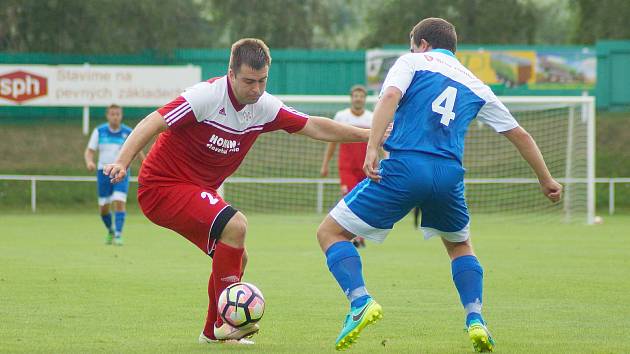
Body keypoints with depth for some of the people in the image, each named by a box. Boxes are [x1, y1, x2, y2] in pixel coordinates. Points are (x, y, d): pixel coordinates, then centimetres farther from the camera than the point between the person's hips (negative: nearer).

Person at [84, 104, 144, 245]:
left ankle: (118, 235, -17)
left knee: (119, 203, -19)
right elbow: (89, 151, 0)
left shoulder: (128, 132, -1)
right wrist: (89, 162, -22)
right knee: (103, 208, 6)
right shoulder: (99, 131, 0)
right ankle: (110, 230, 33)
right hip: (104, 172, 1)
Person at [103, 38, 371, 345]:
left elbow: (313, 126, 5)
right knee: (235, 225, -26)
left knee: (235, 257, 10)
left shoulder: (264, 107, -1)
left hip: (199, 190, 9)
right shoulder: (207, 96, -23)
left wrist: (368, 134, 2)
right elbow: (153, 123, -26)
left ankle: (212, 332, 28)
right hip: (162, 185, -9)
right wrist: (122, 163, -39)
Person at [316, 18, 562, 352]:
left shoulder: (413, 62, 12)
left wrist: (372, 148, -18)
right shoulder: (475, 85, 24)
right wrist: (546, 180, 39)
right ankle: (475, 319, 11)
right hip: (449, 176, 4)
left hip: (404, 166, -4)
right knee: (460, 245, 32)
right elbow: (519, 134, 28)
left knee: (330, 231, 7)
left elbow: (390, 96, -9)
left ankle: (360, 301, -17)